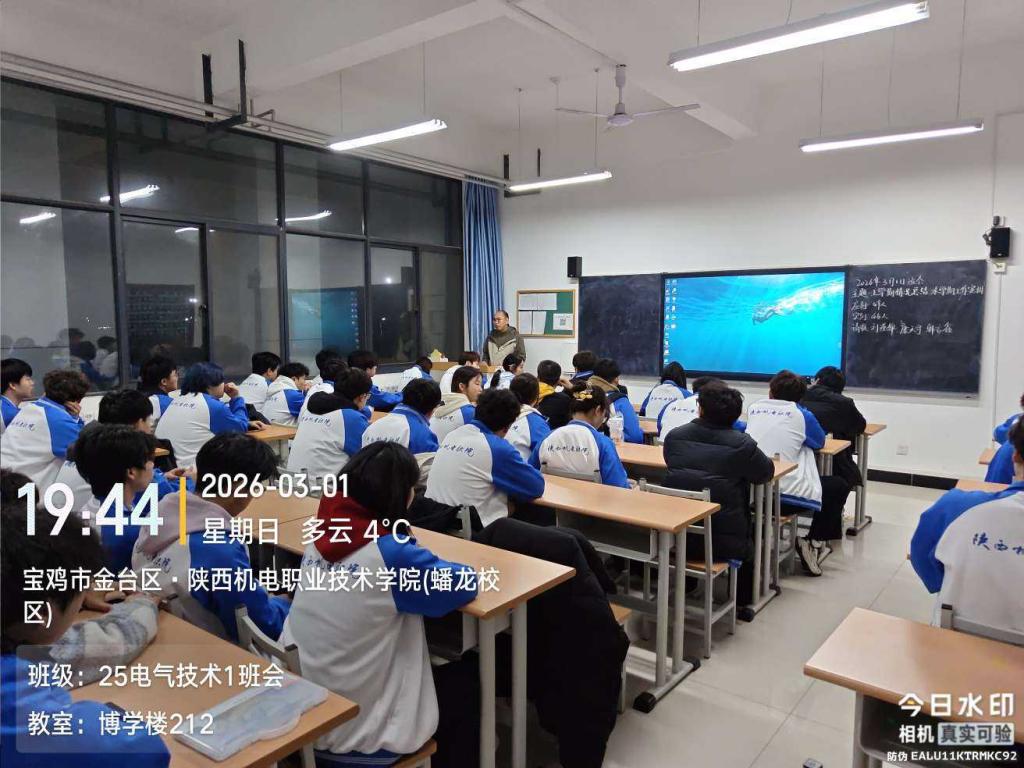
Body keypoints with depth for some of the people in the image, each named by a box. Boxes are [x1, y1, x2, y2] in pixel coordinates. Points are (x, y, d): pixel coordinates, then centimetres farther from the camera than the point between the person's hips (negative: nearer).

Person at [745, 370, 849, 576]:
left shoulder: (754, 408, 12)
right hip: (785, 496, -5)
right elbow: (820, 443, 19)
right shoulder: (801, 414, 2)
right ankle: (813, 542, 16)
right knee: (839, 485, 21)